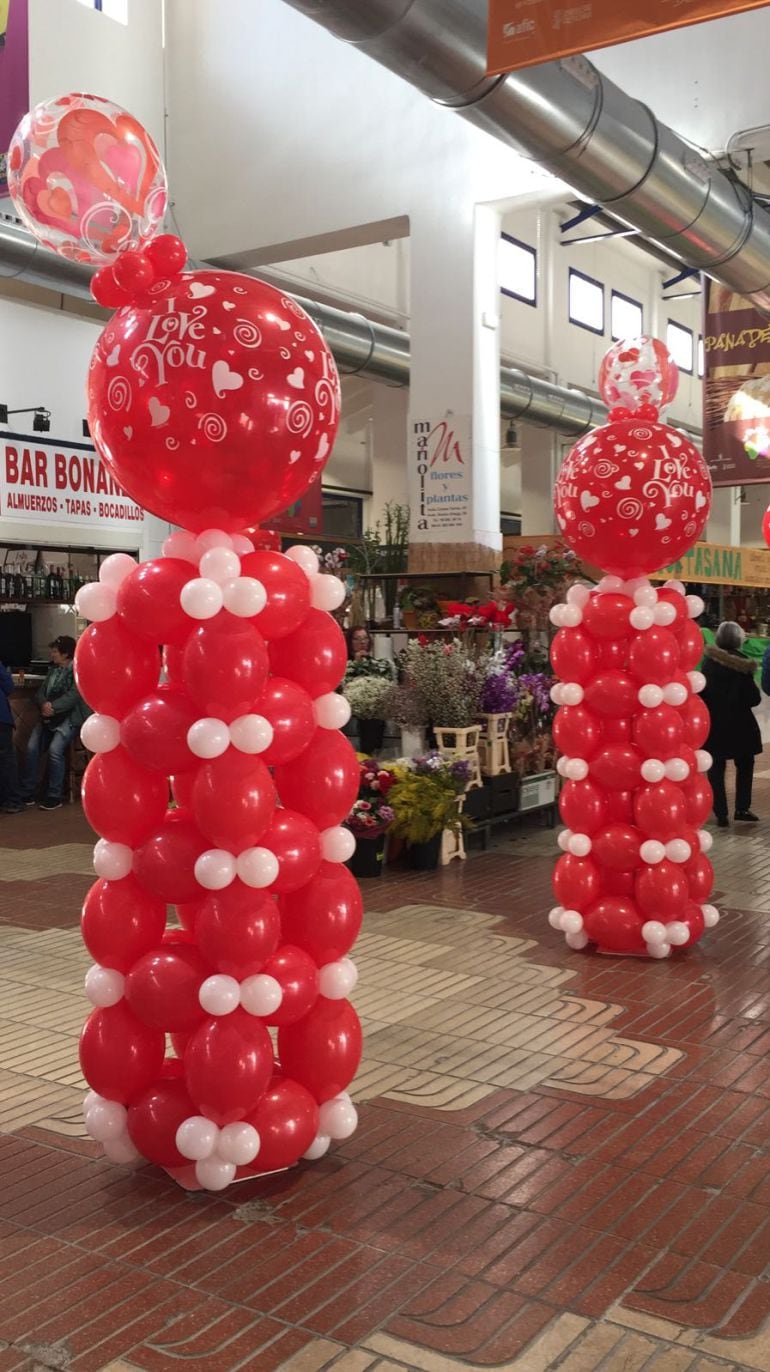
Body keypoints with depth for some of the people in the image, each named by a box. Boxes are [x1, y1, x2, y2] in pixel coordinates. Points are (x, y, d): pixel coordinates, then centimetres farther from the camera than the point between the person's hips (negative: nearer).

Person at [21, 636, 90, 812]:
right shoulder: (54, 670, 19)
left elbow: (72, 696, -14)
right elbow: (41, 693, 13)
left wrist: (52, 707, -20)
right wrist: (44, 704, -9)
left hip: (69, 718, -6)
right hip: (49, 718, 6)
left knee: (55, 749, -27)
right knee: (32, 748, -14)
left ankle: (54, 797, -18)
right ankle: (27, 794, -5)